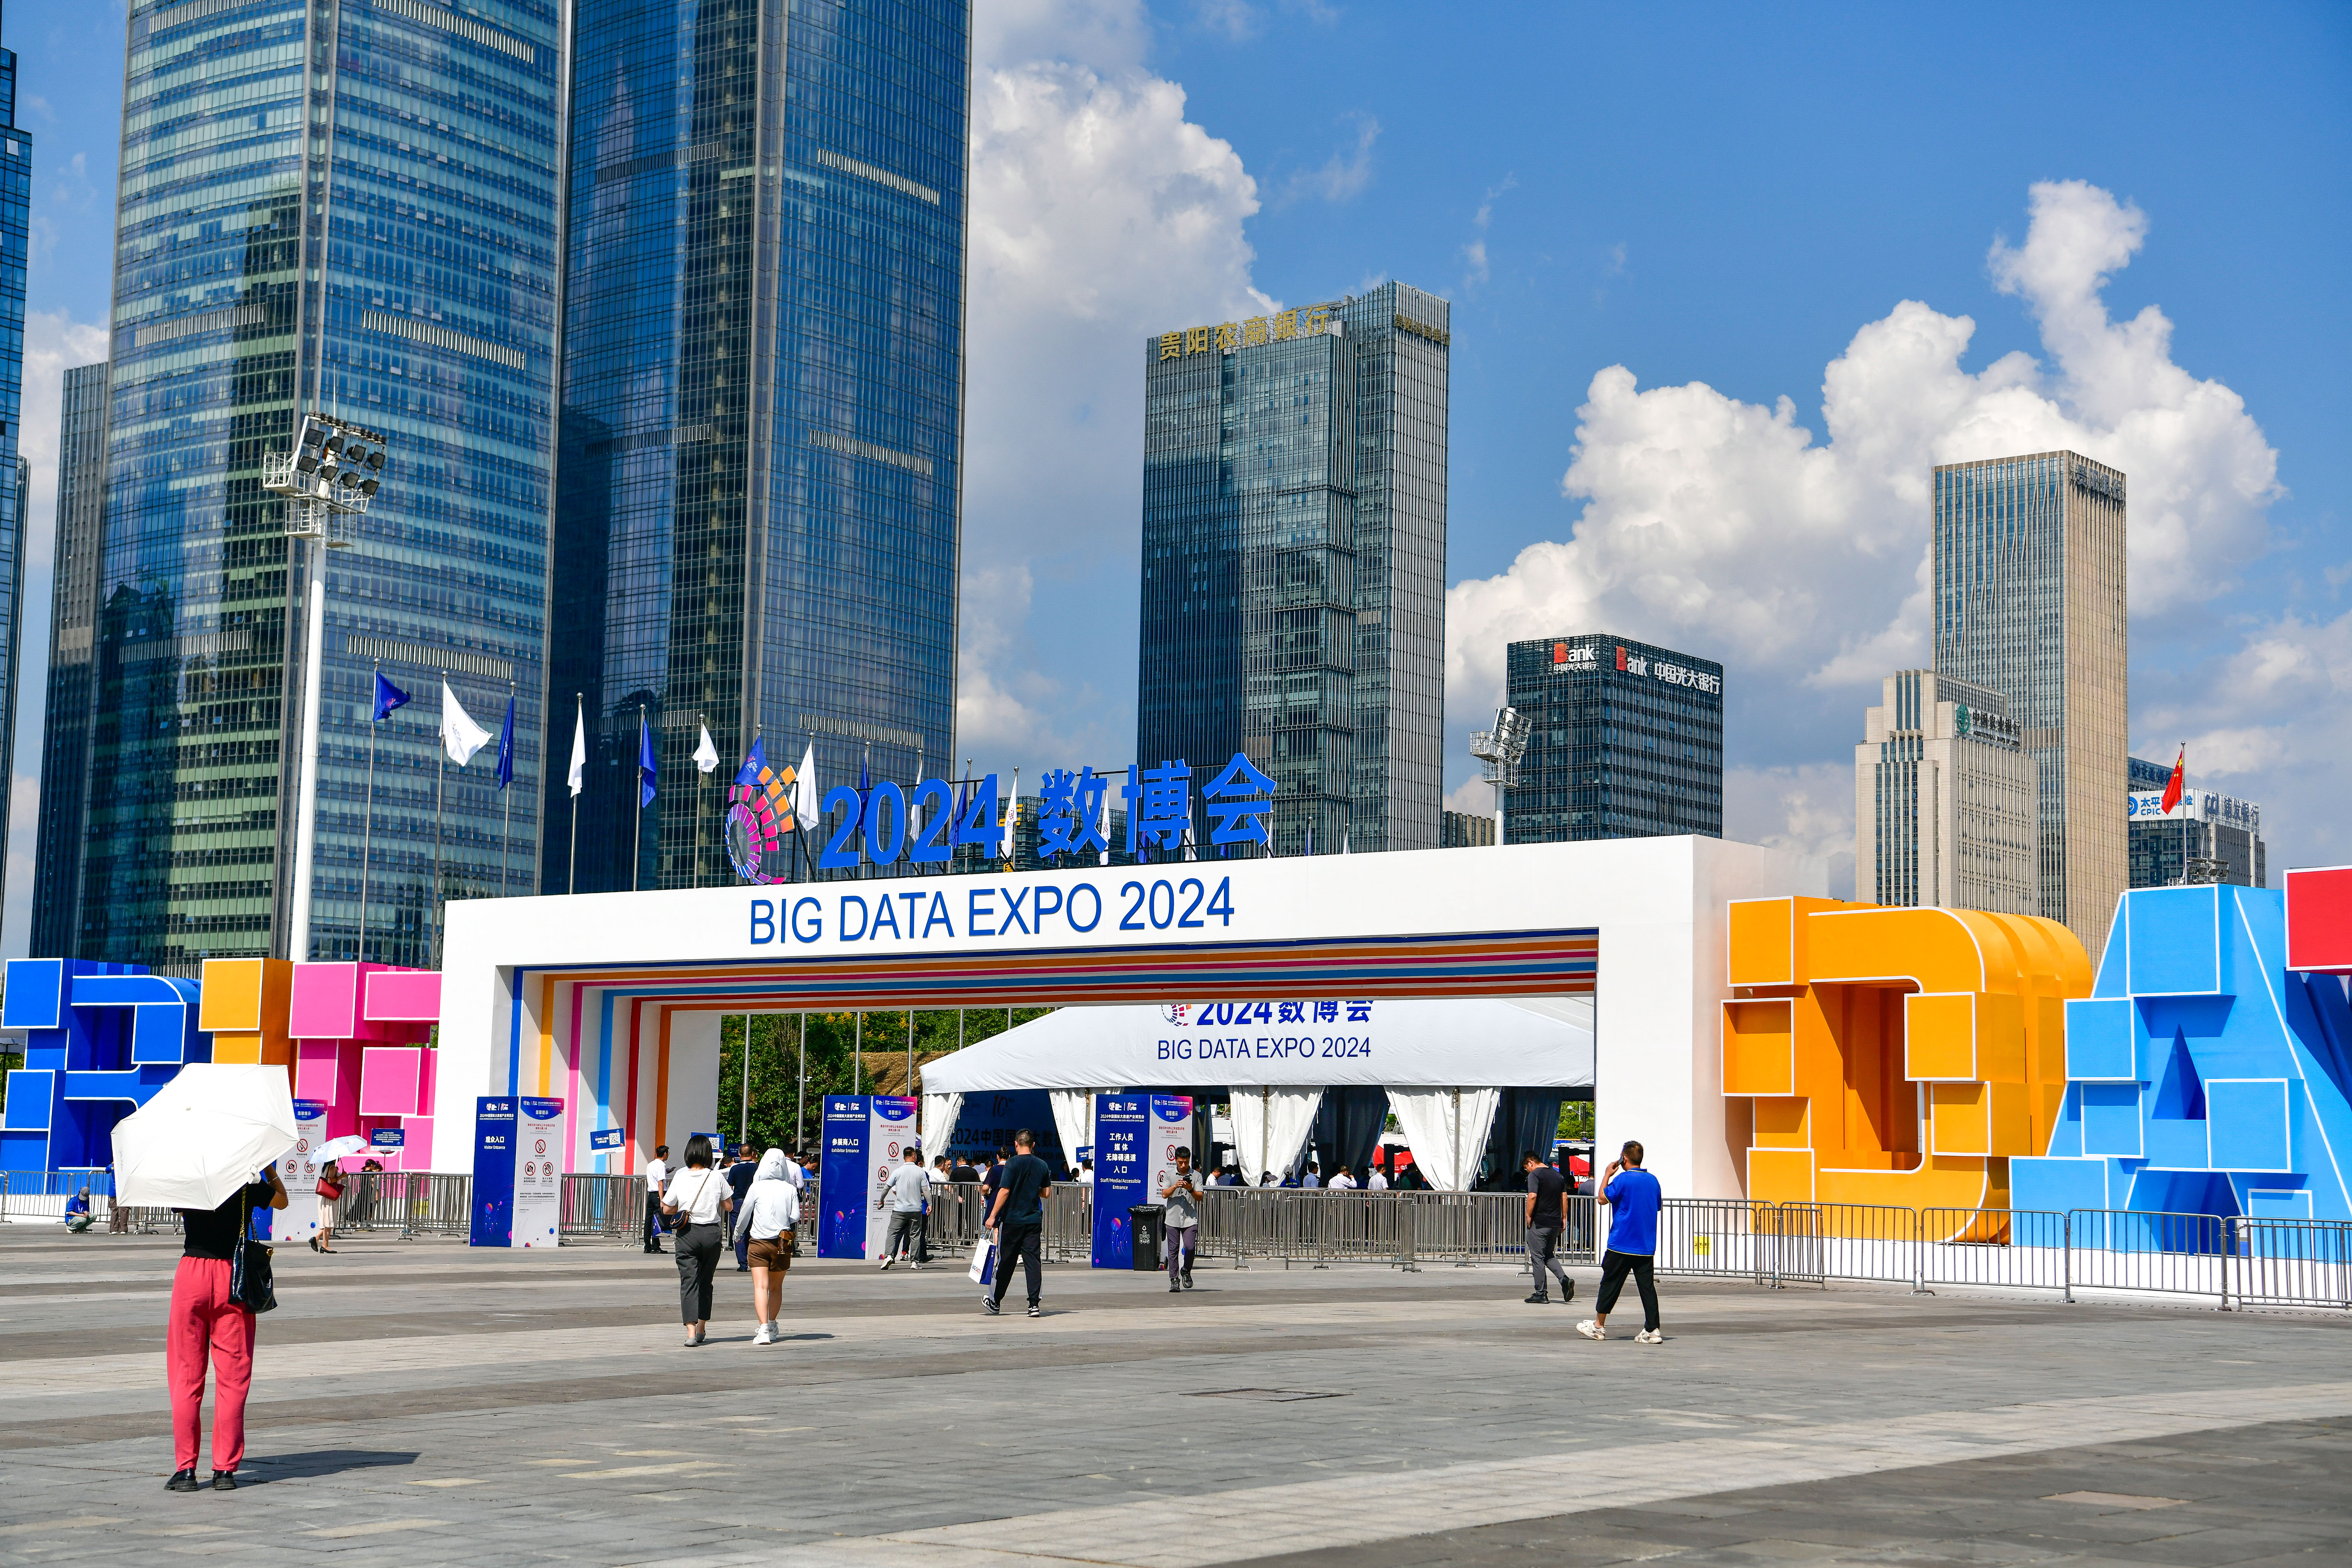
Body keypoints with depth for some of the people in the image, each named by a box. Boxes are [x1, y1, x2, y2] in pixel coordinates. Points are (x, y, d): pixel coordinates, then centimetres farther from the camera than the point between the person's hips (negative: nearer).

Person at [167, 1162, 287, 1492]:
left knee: (186, 1376, 6)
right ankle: (225, 1470, 3)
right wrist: (270, 1171, 28)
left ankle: (185, 1468, 4)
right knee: (232, 1378, 4)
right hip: (233, 1278, -1)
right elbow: (281, 1200, 16)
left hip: (191, 1276, 1)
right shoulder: (248, 1186, -1)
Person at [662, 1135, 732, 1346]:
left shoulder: (680, 1178, -3)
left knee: (688, 1282, -3)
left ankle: (691, 1332, -17)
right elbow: (729, 1206, 4)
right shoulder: (716, 1177, -4)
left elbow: (667, 1209, 4)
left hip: (687, 1234, -1)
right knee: (706, 1282, 16)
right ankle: (701, 1329, 25)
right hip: (712, 1233, 1)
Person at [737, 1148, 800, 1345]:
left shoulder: (756, 1187, -5)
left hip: (758, 1243, -2)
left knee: (760, 1287, -8)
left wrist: (738, 1233, 21)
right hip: (782, 1243, 2)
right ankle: (771, 1327, 32)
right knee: (776, 1288, 18)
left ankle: (764, 1329, -23)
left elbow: (744, 1214, 2)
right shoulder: (791, 1190, -3)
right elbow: (795, 1217, -5)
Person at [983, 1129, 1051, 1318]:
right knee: (1033, 1260, 2)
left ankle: (995, 1302, 17)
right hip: (1034, 1220, 3)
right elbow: (1047, 1192, 13)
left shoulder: (1012, 1164, -9)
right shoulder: (1042, 1166, 5)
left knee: (1006, 1261, 6)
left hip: (1012, 1219, -3)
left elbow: (1004, 1191, -15)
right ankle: (1035, 1304, -8)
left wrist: (992, 1216, -12)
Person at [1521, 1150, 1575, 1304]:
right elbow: (1564, 1198, 14)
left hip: (1539, 1222, -7)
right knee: (1550, 1256, 18)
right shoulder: (1557, 1175, 14)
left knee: (1537, 1258, 1)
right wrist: (1564, 1218, 16)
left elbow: (1532, 1196, -20)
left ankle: (1541, 1293, 1)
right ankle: (1565, 1279, -4)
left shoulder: (1535, 1175, -9)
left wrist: (1529, 1216, -11)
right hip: (1555, 1222, 7)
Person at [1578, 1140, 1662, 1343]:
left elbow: (1603, 1198, -7)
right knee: (1647, 1286, 2)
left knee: (1610, 1283, 6)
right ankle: (1652, 1330, -6)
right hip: (1647, 1246, 5)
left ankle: (1598, 1326, 15)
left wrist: (1607, 1175, 2)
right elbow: (1658, 1206, 18)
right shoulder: (1652, 1180, 7)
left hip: (1622, 1244, -5)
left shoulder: (1623, 1179, -12)